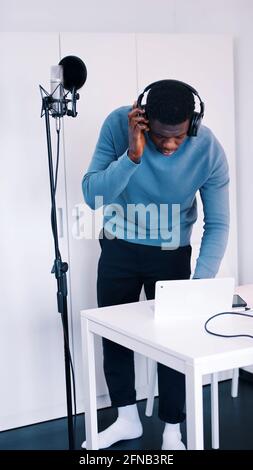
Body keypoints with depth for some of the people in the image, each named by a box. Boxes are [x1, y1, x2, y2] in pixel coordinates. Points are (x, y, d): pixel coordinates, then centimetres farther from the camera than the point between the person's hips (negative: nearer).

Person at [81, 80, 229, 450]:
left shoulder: (209, 150, -24)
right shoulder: (119, 124, -24)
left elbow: (217, 224, -18)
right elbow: (92, 195, -26)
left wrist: (202, 282, -29)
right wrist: (133, 155, -41)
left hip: (171, 253, -1)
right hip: (118, 247, 2)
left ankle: (172, 431, 20)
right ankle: (127, 418, 30)